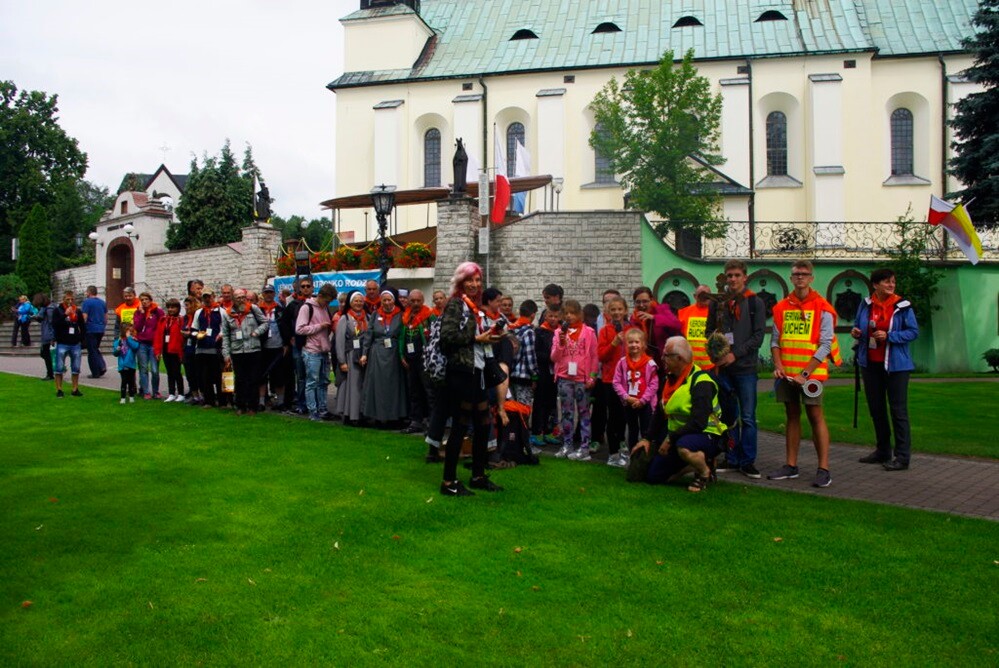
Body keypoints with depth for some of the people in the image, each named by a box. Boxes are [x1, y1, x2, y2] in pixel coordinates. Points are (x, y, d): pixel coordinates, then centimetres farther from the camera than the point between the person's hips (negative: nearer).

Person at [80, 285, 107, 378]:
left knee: (92, 351, 2)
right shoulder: (103, 302, 10)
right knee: (96, 349, 19)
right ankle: (102, 366, 1)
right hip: (101, 330, 6)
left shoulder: (87, 302, -8)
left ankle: (95, 373, 3)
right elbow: (106, 317, 15)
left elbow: (84, 317, -14)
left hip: (91, 329, -6)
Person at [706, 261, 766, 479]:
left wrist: (735, 353, -13)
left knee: (748, 417, -2)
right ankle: (731, 459, 18)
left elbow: (759, 335, -4)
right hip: (722, 368, 3)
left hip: (746, 367, -3)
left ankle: (747, 462, 6)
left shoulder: (755, 303, 2)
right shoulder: (717, 303, 10)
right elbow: (709, 331, 15)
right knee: (728, 416, 10)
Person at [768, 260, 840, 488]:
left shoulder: (822, 308, -3)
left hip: (811, 372, -4)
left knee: (815, 416, -5)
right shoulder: (781, 307, 10)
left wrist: (805, 373, -14)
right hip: (786, 373, 4)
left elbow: (825, 344, -8)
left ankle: (824, 469, -1)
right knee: (792, 416, 10)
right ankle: (791, 466, 16)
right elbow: (775, 339, 12)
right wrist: (778, 364, -5)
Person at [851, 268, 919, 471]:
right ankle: (882, 451, 27)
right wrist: (855, 332, -7)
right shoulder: (866, 304, 5)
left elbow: (913, 332, -8)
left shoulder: (902, 306, -6)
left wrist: (889, 336, -20)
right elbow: (858, 327, 16)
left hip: (895, 365, -5)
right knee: (875, 408, 13)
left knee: (898, 409, -4)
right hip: (870, 364, 5)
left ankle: (903, 456, 1)